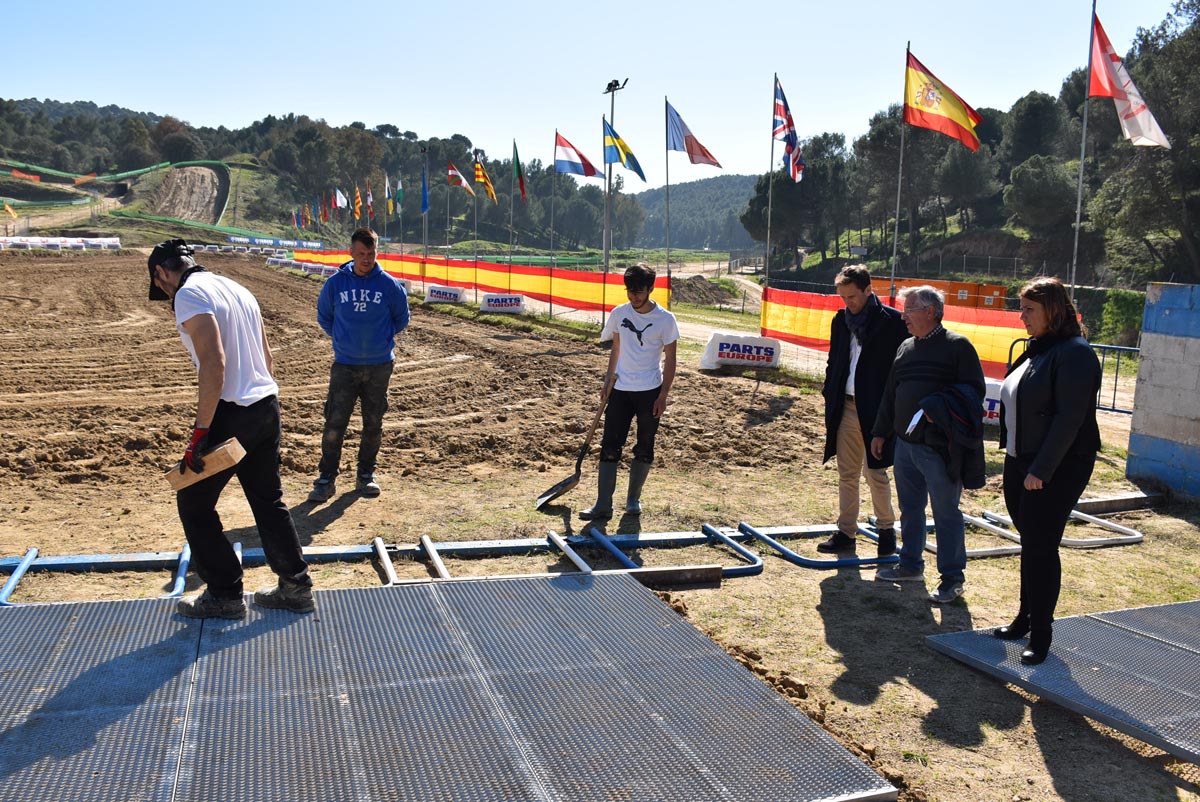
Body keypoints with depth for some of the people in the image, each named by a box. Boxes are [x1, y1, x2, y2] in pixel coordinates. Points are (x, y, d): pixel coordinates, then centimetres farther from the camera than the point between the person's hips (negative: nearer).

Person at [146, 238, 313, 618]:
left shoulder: (189, 295, -11)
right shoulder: (236, 288, 16)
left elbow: (214, 362, -22)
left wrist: (201, 431, -21)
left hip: (231, 413, -8)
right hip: (267, 406, 9)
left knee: (193, 502, 7)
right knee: (268, 500, 16)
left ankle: (224, 595, 13)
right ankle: (296, 587, 22)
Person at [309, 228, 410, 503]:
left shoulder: (389, 285, -5)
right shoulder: (335, 283, -3)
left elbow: (401, 319, 10)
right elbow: (324, 316, 13)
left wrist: (382, 339, 9)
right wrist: (342, 338, 10)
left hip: (380, 366, 1)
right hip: (344, 365, 0)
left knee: (373, 424, 9)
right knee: (334, 423, -5)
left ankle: (366, 474, 23)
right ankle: (327, 478, 5)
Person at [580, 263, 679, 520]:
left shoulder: (665, 319, -8)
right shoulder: (619, 314, 1)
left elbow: (670, 360, -5)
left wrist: (663, 396, -9)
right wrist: (608, 380, 14)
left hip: (650, 392, -2)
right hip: (621, 390, 3)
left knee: (644, 449, 8)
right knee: (610, 446, -2)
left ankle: (633, 498, 25)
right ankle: (603, 504, 0)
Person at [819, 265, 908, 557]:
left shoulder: (892, 321, -7)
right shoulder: (841, 320, 10)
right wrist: (830, 396, 8)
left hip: (876, 409, -5)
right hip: (846, 407, 5)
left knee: (875, 473, 2)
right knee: (847, 474, 10)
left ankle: (886, 529, 21)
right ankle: (846, 532, 18)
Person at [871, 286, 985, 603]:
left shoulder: (957, 346, -8)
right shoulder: (906, 348, 14)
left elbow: (974, 392, -11)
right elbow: (890, 393, 19)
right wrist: (881, 432, 18)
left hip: (939, 448, -7)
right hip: (904, 443, 7)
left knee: (946, 513, 1)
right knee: (910, 509, 16)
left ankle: (953, 578, 11)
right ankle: (911, 565, 29)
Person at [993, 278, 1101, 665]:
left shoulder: (1074, 354, -15)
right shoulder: (1036, 350, 13)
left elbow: (1069, 418, -21)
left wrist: (1041, 470, -22)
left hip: (1056, 469, -8)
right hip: (1019, 464, 8)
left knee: (1041, 548, -3)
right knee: (1031, 545, 16)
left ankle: (1040, 634, 9)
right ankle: (1026, 618, 28)